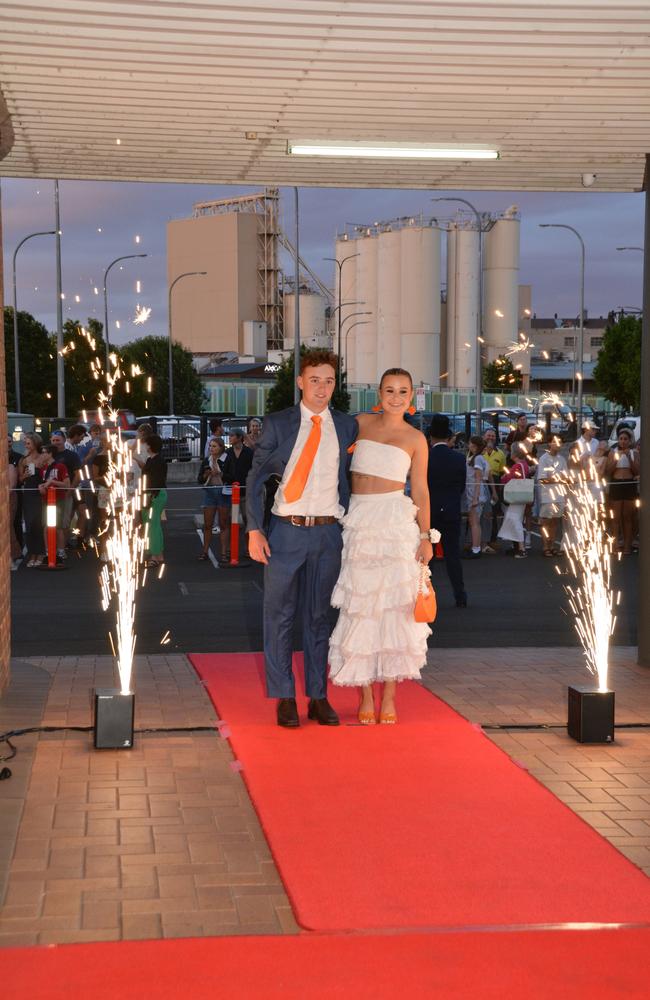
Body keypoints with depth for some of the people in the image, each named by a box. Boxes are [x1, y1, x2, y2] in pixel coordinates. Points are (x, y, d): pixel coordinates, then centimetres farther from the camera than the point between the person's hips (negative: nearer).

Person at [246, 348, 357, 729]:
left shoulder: (347, 426, 6)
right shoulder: (277, 424, 0)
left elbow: (348, 479, 14)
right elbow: (256, 478, 0)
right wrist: (255, 530, -7)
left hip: (328, 532, 2)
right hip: (286, 531, -2)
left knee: (320, 618, 9)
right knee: (281, 617, 2)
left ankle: (318, 697, 16)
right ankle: (285, 698, 11)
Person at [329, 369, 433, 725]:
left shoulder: (415, 439, 5)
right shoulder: (360, 423, 9)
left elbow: (420, 491, 5)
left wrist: (426, 537, -4)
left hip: (396, 524, -1)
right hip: (358, 522, 2)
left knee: (393, 608, -3)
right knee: (359, 609, 1)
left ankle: (389, 697, 5)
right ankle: (365, 697, 9)